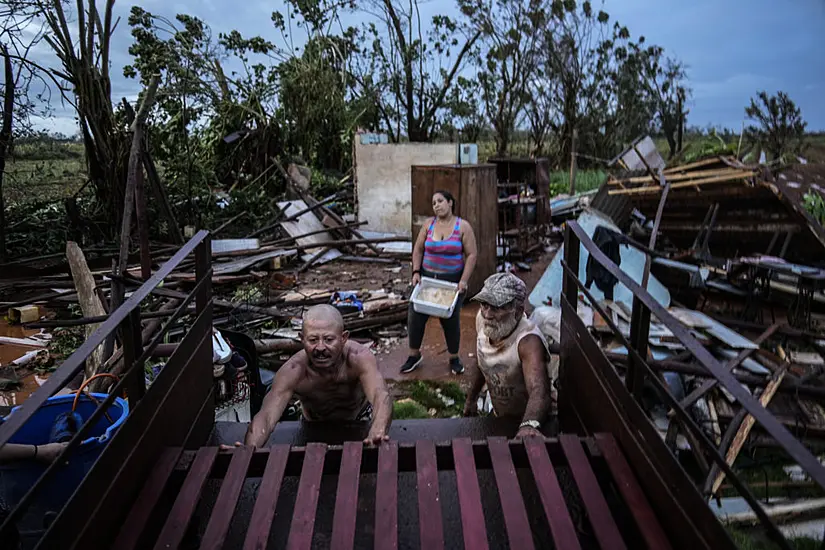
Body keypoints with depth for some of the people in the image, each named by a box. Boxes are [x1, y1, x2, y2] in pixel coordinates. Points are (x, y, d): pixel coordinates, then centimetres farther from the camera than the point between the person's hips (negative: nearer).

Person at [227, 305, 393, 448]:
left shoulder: (359, 358, -38)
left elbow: (381, 397, -55)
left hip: (360, 420, 0)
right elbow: (266, 416, -44)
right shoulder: (293, 372, -35)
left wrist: (377, 433, -78)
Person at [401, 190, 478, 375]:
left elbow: (471, 254, -7)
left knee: (451, 320, 4)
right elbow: (418, 249, 6)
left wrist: (464, 280, -15)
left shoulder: (463, 226, -6)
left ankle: (454, 358, 25)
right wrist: (416, 272, -6)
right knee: (415, 316, 0)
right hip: (427, 278, 3)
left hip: (452, 281, -2)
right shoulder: (429, 224, 2)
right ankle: (414, 355, 19)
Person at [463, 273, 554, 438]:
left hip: (527, 420, -6)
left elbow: (539, 392, -51)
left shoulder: (528, 341, -36)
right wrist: (472, 398, 10)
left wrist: (529, 425, -69)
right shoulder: (482, 318, -17)